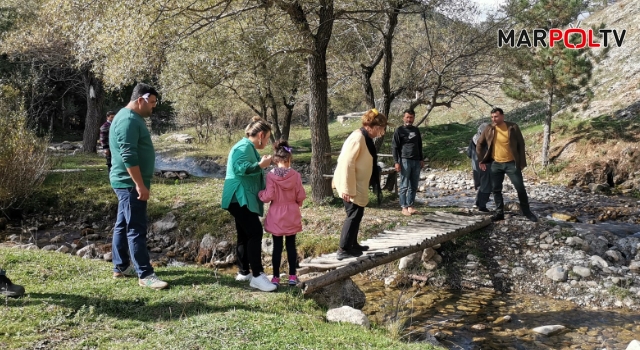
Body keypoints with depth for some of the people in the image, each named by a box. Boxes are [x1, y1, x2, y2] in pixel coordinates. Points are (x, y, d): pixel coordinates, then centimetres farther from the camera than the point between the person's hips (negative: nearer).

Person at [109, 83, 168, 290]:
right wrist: (140, 185, -25)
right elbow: (128, 156, -25)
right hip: (130, 183, -11)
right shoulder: (128, 120, -18)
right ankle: (145, 274, -5)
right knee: (136, 228, -8)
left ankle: (121, 267, 24)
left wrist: (139, 184, 26)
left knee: (123, 225, 15)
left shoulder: (132, 118, 16)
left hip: (129, 183, 11)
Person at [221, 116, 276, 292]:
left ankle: (244, 272, 20)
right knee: (255, 232, -16)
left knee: (245, 234, 13)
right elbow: (241, 168, -28)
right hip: (240, 198, -12)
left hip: (243, 199, 12)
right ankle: (257, 275, -15)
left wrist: (262, 164, 17)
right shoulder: (244, 147, -14)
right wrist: (261, 165, -19)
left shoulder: (249, 147, 21)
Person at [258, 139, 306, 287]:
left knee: (277, 246, 7)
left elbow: (268, 196, -13)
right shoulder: (295, 175, -8)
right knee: (291, 245, 10)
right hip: (292, 216, 1)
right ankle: (292, 276, 16)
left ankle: (276, 277, 13)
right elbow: (301, 196, -3)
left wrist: (259, 193, 8)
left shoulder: (271, 175, -12)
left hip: (276, 216, -1)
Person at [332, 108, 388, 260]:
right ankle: (343, 250, 2)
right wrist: (347, 188, -26)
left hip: (358, 184, 10)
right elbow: (347, 163, -26)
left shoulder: (365, 138, 9)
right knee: (354, 215, -5)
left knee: (357, 214, 17)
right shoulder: (358, 138, -22)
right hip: (351, 186, -10)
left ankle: (353, 244, 30)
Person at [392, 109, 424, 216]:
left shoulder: (416, 130, 15)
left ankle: (410, 206, 13)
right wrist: (396, 162, -12)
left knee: (414, 186, 7)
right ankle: (404, 207, 2)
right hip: (405, 161, -5)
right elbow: (394, 147, -5)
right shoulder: (399, 131, -2)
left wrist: (421, 159, 15)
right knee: (404, 186, -3)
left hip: (416, 161, 5)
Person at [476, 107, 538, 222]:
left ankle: (527, 212, 15)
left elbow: (521, 144, -1)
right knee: (496, 190, 6)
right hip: (496, 164, 3)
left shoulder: (513, 127, -6)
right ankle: (499, 212, 17)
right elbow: (479, 144, 10)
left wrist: (522, 162, -4)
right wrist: (482, 160, 6)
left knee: (520, 188, 1)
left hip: (512, 163, -2)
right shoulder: (488, 129, 0)